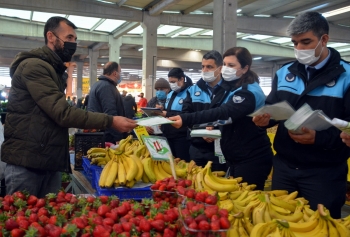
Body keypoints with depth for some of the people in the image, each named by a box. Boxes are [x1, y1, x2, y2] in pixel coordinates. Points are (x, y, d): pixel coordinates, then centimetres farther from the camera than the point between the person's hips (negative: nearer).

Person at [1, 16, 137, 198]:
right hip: (26, 161, -9)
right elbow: (62, 113, -21)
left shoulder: (53, 70, 20)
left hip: (49, 161, 9)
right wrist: (110, 121, -20)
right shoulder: (34, 66, -13)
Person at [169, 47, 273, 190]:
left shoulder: (249, 93, -19)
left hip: (252, 160, -9)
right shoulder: (232, 87, 10)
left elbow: (223, 112, -34)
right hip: (237, 158, 9)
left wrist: (185, 119, -42)